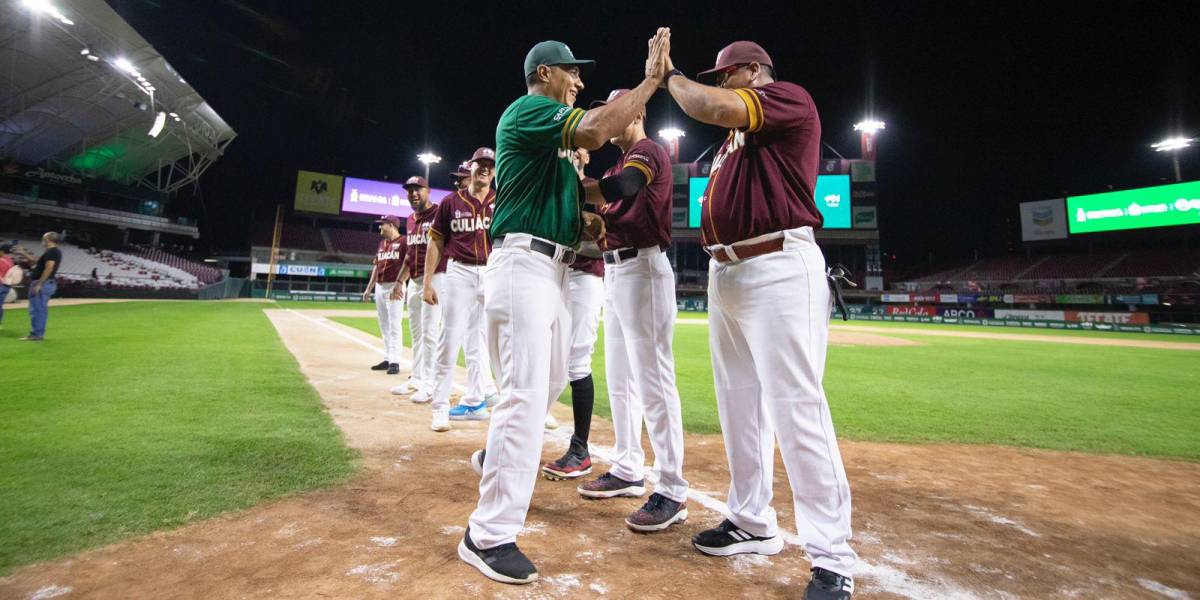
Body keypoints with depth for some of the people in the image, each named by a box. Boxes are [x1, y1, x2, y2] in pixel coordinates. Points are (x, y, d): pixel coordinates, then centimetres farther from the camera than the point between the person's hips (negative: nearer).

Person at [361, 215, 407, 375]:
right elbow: (376, 266, 21)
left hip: (394, 287, -8)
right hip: (379, 287, 8)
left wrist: (399, 283, -24)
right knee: (384, 326, 10)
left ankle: (395, 361, -8)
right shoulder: (381, 244, 19)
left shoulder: (403, 242, -5)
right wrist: (369, 288, 18)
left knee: (394, 325, -9)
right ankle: (387, 359, 17)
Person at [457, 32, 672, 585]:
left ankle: (496, 458, 40)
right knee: (526, 393, -14)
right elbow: (595, 130, -25)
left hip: (552, 269, 10)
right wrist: (651, 79, -13)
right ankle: (489, 535, -5)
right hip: (523, 264, -10)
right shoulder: (526, 109, -6)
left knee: (551, 381, 18)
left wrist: (583, 222, 7)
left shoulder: (554, 133, 25)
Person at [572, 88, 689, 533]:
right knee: (619, 376, 12)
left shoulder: (647, 151, -5)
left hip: (641, 267, -10)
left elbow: (622, 187, -27)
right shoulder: (622, 161, 25)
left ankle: (672, 491, -5)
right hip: (614, 269, 10)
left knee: (652, 377, -12)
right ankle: (628, 470, 23)